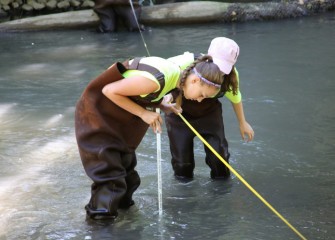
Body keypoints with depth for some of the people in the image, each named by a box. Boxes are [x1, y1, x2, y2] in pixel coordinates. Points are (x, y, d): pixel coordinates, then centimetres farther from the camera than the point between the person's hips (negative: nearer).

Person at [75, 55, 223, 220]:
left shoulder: (174, 73, -5)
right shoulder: (157, 80, -34)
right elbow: (109, 90, -27)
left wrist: (164, 106, -5)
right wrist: (144, 113, -23)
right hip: (99, 112, -9)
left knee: (125, 160, 15)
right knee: (107, 164, -9)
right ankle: (101, 210, -4)